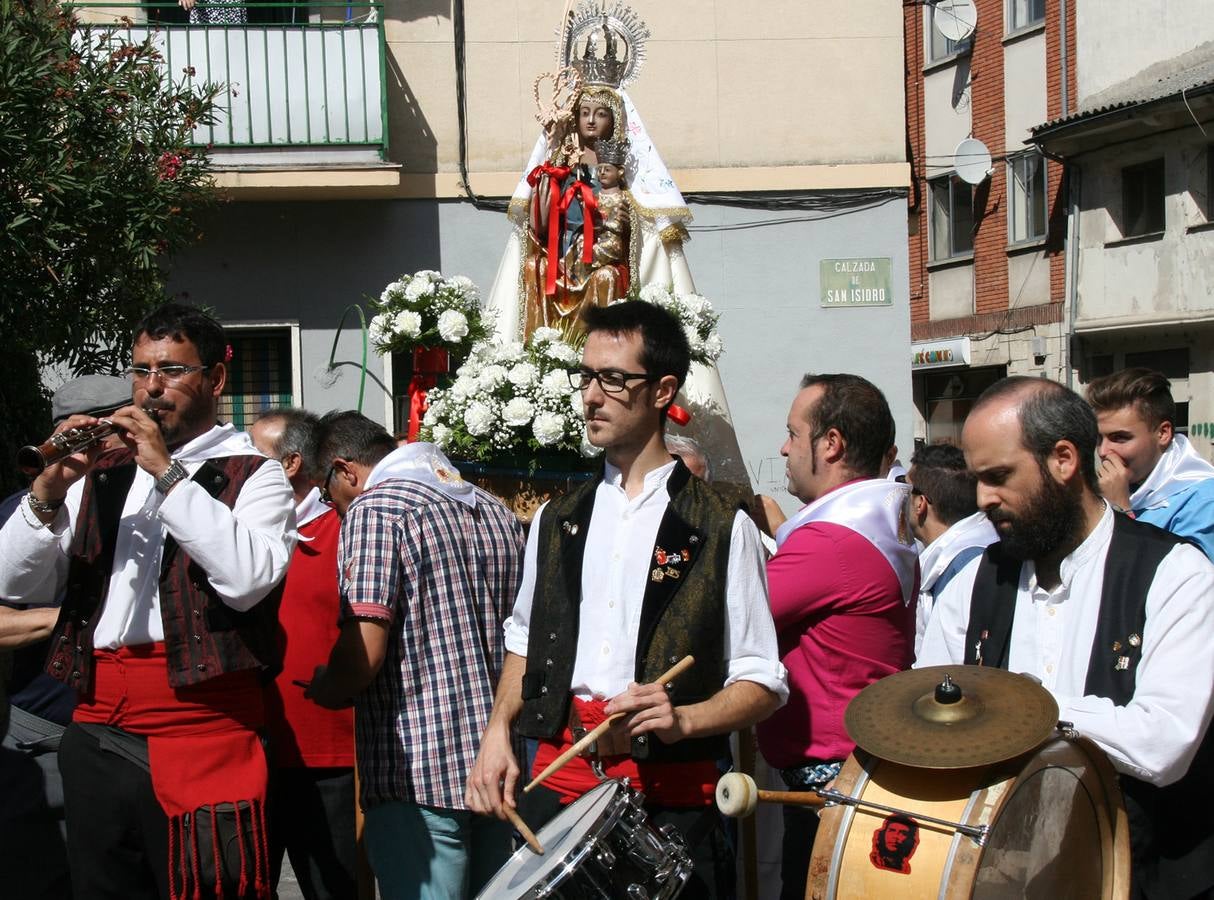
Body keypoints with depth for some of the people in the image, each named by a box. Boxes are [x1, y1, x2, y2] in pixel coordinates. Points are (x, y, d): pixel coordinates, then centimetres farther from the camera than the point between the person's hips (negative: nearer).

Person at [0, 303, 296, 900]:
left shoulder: (252, 476, 3)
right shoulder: (101, 475, 16)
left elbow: (249, 578, -18)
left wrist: (167, 471, -14)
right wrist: (50, 488, -7)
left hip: (201, 740, -5)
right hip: (97, 737, 5)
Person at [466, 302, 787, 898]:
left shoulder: (721, 528, -3)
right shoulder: (557, 521, 12)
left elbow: (762, 684, -3)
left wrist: (684, 719, -20)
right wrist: (498, 730, 6)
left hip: (670, 801, -4)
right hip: (557, 783, 4)